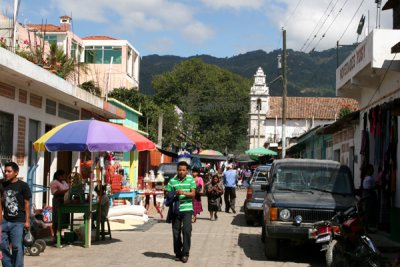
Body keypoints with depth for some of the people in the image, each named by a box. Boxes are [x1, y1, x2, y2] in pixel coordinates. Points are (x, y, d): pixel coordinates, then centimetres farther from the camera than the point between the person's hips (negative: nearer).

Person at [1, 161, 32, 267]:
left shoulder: (23, 186, -4)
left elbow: (26, 204, -3)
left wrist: (27, 221, -6)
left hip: (18, 222, -5)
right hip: (5, 221, 5)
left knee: (17, 247, -5)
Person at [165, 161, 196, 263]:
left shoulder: (190, 179, 4)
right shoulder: (172, 180, 5)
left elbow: (193, 194, -2)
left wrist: (184, 193, -19)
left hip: (187, 209, -1)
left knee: (186, 230, -11)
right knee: (176, 232, 5)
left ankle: (185, 253, -1)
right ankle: (178, 253, 18)